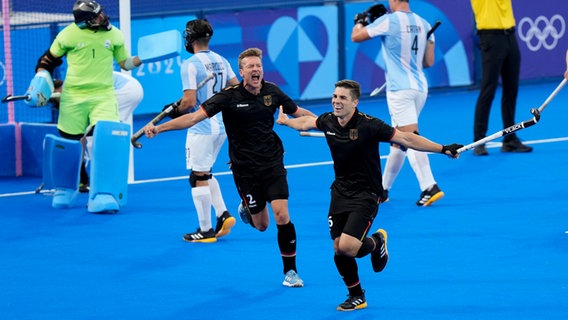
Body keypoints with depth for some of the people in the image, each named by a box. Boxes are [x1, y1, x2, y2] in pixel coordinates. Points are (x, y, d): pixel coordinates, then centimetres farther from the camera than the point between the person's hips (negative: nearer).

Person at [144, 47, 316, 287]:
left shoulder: (272, 91, -3)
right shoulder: (230, 96, -14)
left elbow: (298, 113, 15)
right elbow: (195, 117, -20)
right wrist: (159, 128, -30)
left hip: (272, 163, 2)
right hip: (245, 168, -2)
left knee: (282, 215, -12)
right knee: (261, 225, 4)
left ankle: (290, 271, 5)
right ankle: (247, 208, 43)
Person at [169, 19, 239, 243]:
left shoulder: (190, 65, -15)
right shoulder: (222, 61, 7)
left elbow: (189, 101, -20)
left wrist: (175, 110, -1)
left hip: (201, 128, -8)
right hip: (221, 126, 8)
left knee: (198, 178, 1)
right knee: (205, 174, 22)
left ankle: (205, 230, 4)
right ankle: (222, 214, 10)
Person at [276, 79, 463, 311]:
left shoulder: (368, 125, -20)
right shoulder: (327, 121, -4)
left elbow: (405, 139, -18)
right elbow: (307, 122, 20)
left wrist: (443, 149, -21)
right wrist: (285, 121, 37)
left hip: (366, 194, -5)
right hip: (340, 191, 5)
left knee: (347, 247, -20)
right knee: (339, 250, 3)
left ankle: (376, 242, 16)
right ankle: (357, 297, 25)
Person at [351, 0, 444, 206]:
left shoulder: (388, 21, -9)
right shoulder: (424, 24, 7)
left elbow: (356, 37, 3)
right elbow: (429, 61, 12)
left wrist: (359, 22, 23)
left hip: (400, 89, -7)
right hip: (420, 87, 7)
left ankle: (429, 187, -25)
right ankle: (383, 188, 28)